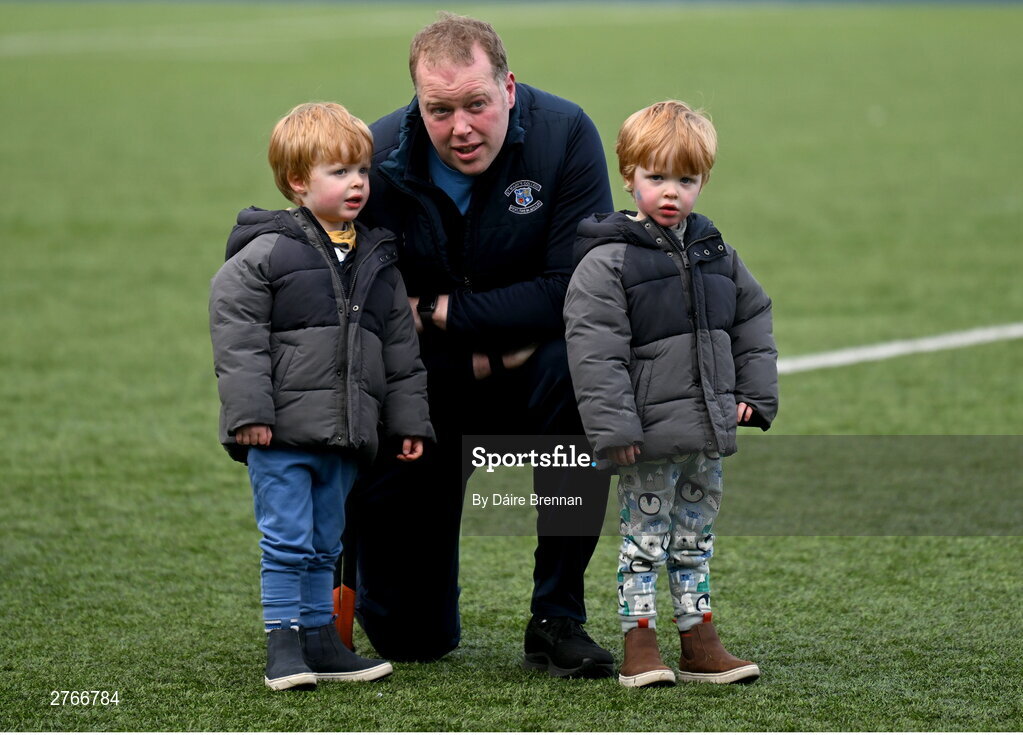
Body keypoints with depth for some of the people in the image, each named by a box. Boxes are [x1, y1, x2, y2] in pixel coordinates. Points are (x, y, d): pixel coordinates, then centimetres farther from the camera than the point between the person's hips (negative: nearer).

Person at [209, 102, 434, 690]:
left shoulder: (378, 260, 11)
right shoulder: (266, 253, -8)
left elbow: (401, 346, 16)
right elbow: (237, 332, -11)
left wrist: (410, 420, 13)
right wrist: (248, 411, -17)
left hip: (346, 434, 5)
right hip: (282, 430, -5)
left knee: (325, 543, 14)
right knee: (288, 541, -4)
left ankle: (319, 638, 21)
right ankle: (284, 644, 3)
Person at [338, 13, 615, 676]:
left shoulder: (564, 135, -17)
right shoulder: (375, 163, -15)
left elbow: (579, 291, -23)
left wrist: (442, 313, -21)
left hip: (529, 370, 0)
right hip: (421, 392, 0)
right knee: (411, 640, -2)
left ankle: (556, 620, -23)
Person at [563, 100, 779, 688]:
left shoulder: (716, 255, 10)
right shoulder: (607, 262, -11)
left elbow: (753, 319, 19)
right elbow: (595, 352, -15)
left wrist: (756, 394, 9)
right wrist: (614, 428, -21)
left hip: (709, 432, 6)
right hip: (648, 438, -6)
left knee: (696, 539, 14)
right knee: (644, 539, -1)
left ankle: (700, 643, 20)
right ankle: (640, 647, 5)